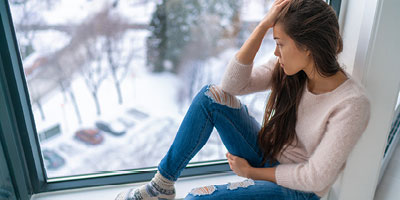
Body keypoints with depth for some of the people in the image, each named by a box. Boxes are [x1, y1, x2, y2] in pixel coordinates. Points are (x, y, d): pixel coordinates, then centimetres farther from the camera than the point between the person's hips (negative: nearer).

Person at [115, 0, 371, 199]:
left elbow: (315, 177, -23)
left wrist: (250, 171, -12)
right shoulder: (288, 67, -8)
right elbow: (232, 84, -16)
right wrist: (264, 26, -24)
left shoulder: (352, 104, -25)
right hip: (267, 155, 6)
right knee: (212, 95, -17)